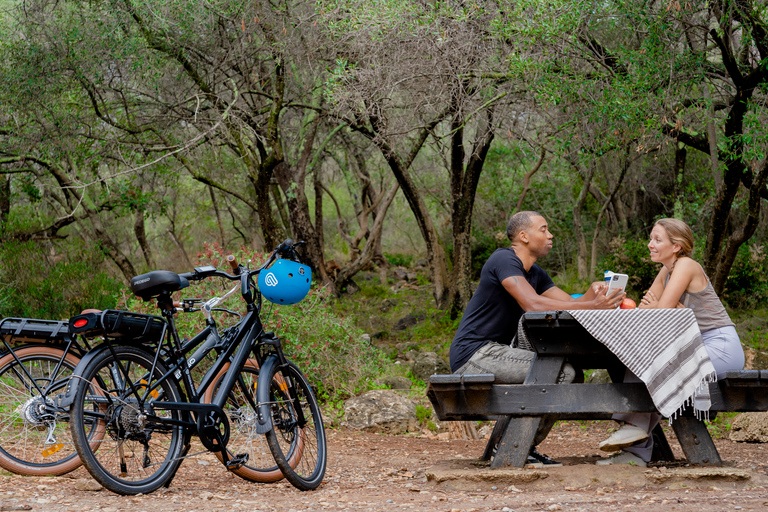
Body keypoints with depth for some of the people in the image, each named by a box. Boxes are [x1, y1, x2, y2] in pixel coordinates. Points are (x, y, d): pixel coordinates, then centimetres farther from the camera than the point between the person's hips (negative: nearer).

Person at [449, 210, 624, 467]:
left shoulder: (535, 274, 17)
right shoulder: (504, 260, -14)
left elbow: (571, 304, 10)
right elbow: (533, 304, -27)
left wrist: (592, 294, -13)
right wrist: (593, 306, -29)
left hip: (492, 353, 10)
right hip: (474, 354, -10)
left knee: (570, 372, 11)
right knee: (560, 371, -20)